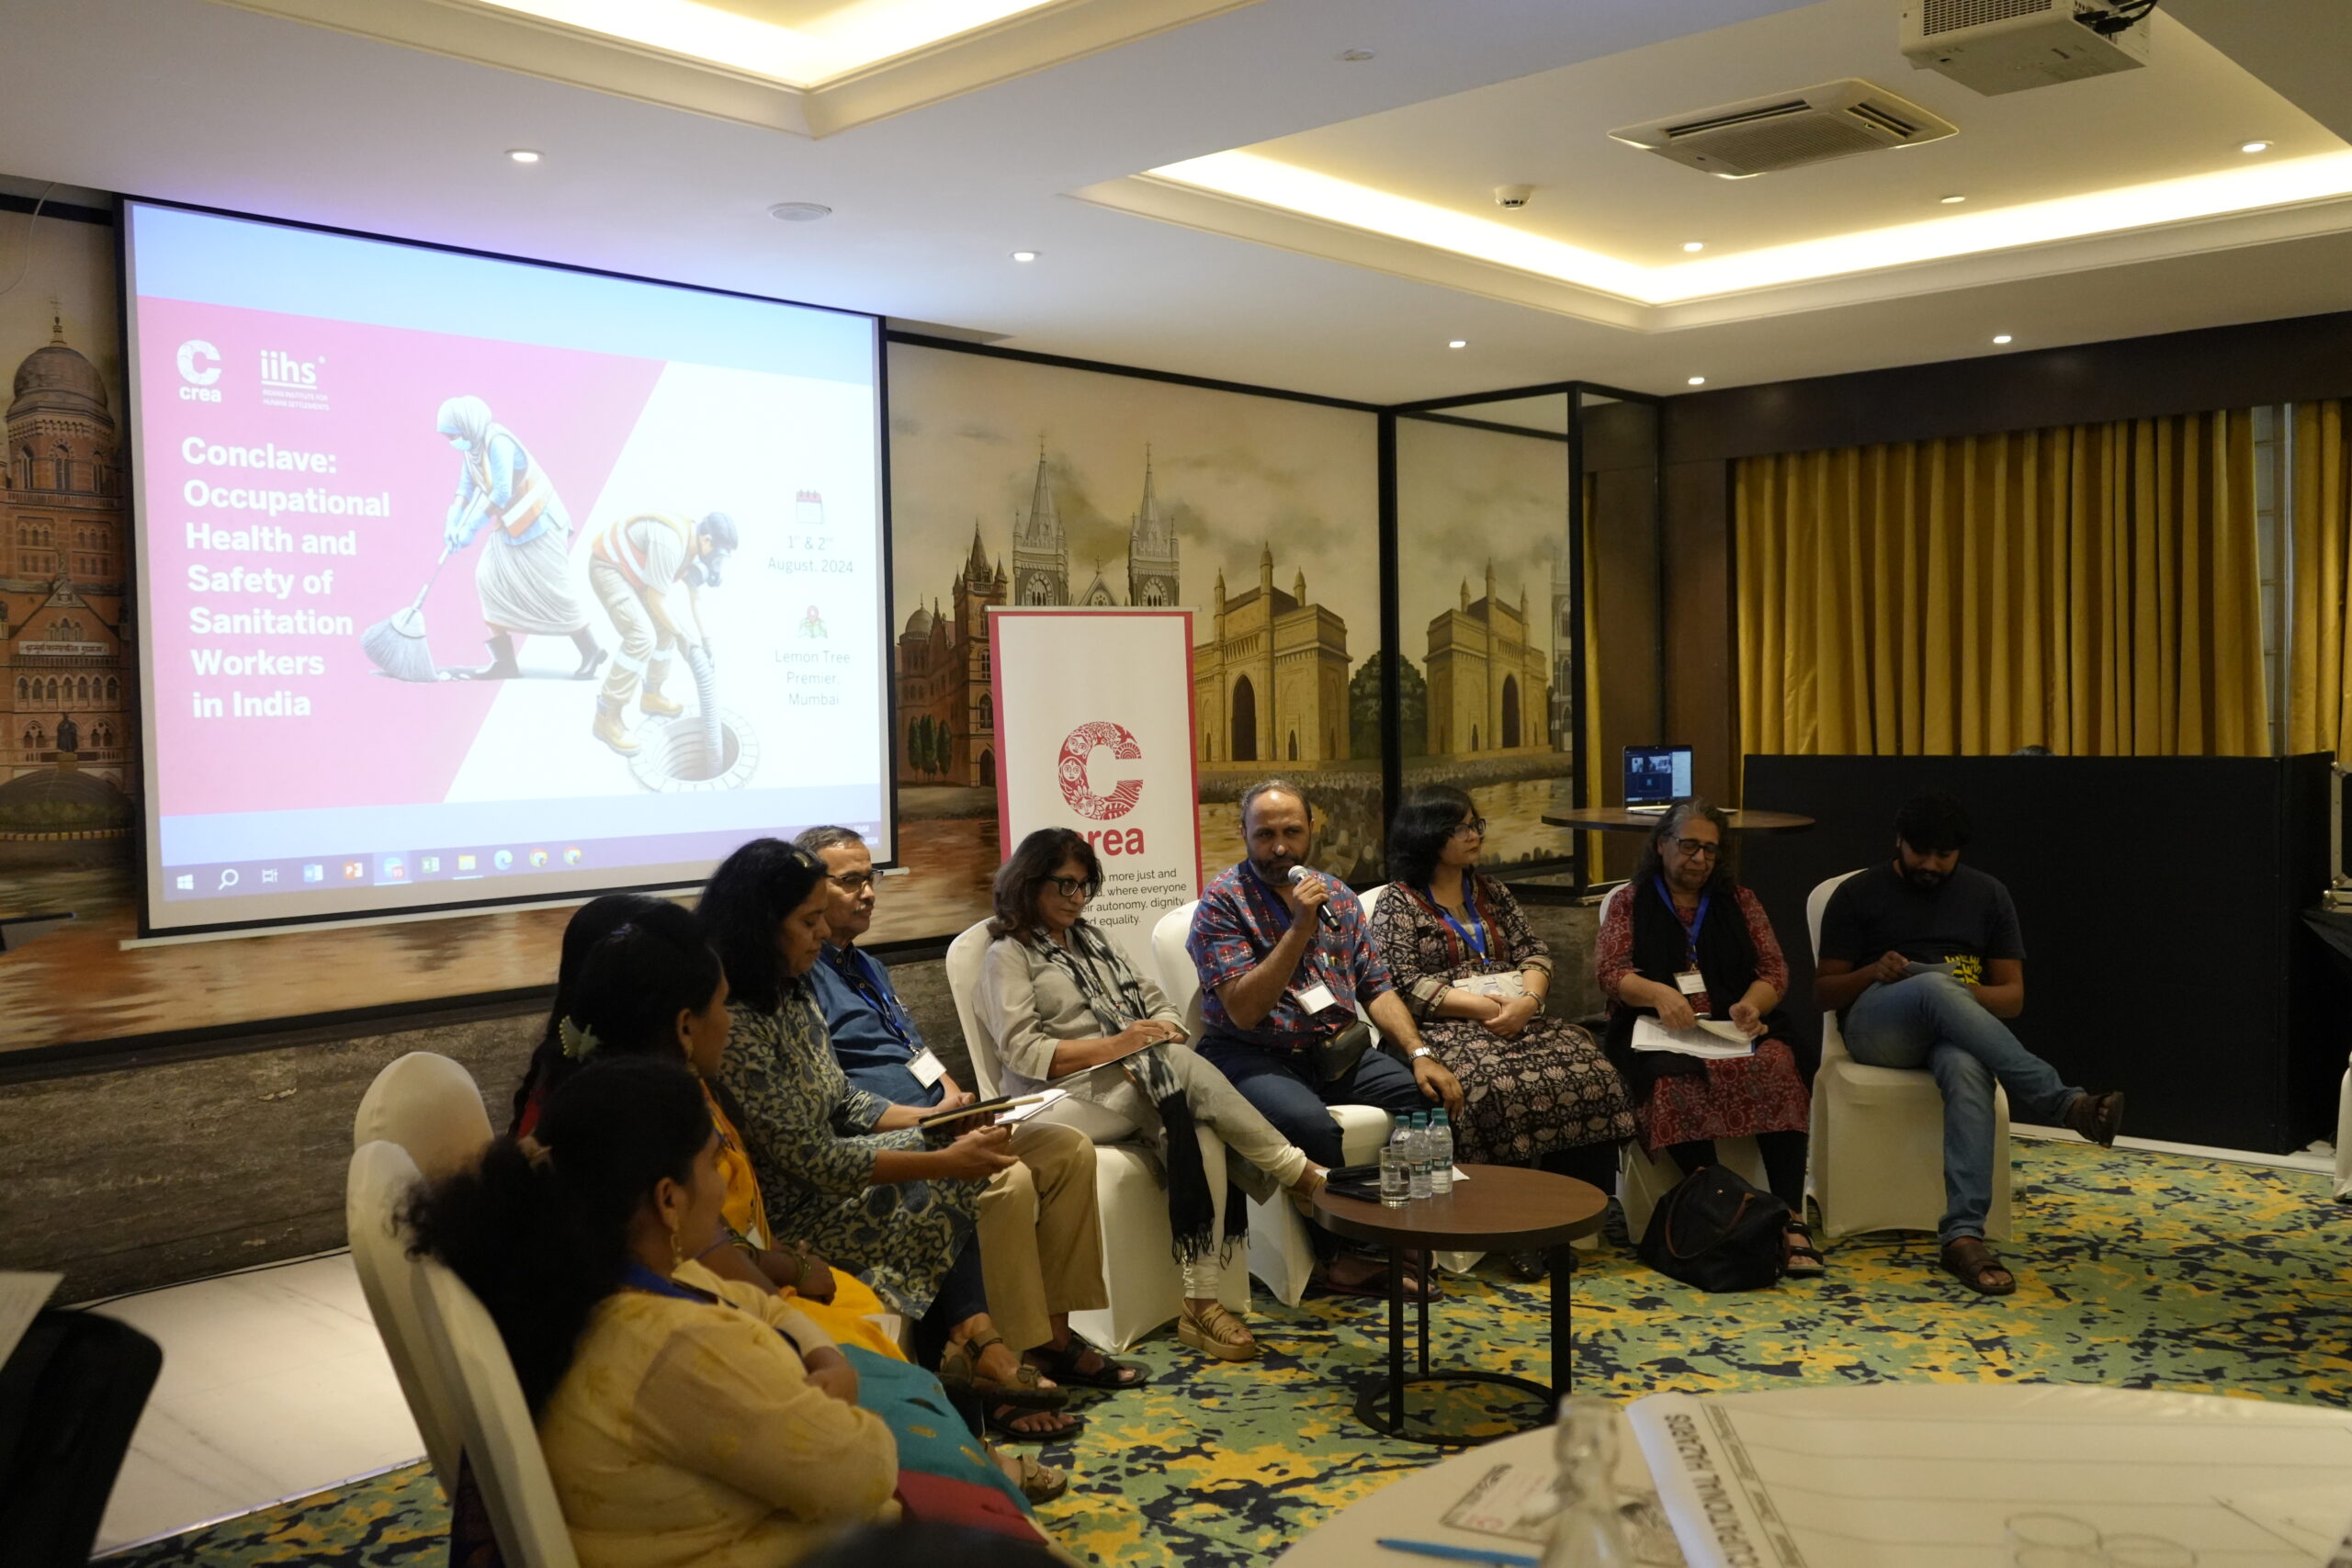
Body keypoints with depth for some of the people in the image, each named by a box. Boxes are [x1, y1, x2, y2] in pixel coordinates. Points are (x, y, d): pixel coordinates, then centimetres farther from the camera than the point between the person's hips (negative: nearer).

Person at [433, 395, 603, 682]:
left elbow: (502, 493, -26)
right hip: (512, 526, 9)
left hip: (538, 521, -9)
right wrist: (452, 523, -6)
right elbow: (466, 489, 9)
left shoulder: (498, 442, -22)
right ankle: (503, 661, 3)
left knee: (548, 588, -8)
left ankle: (590, 649, 7)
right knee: (490, 578, 1)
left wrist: (471, 528, -23)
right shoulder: (471, 448, 5)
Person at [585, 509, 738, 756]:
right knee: (642, 636, -21)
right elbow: (656, 599, -24)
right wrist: (683, 637, -16)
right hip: (608, 567, -10)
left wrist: (704, 638, 14)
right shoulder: (670, 543, -33)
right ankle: (607, 717, -15)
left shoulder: (697, 548, -3)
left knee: (666, 627, 14)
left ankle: (651, 696, 33)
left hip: (631, 570, 10)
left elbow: (696, 596, 12)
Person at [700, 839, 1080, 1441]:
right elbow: (813, 1161, -23)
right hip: (794, 1217, -8)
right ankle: (977, 1345, 5)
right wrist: (945, 1160, -21)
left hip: (831, 1184, 8)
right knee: (963, 1192, -11)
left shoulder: (791, 994, 7)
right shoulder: (734, 1025, -24)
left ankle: (977, 1349, -10)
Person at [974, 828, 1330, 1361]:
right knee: (1184, 1071, -31)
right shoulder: (1009, 955, 6)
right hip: (1069, 1096, -6)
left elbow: (1156, 1002, 22)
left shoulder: (1092, 938, 27)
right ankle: (1306, 1175, -20)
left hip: (1137, 1089, 6)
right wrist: (1115, 1045, -16)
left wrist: (1166, 1031, -4)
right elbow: (1023, 1052, -7)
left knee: (1199, 1136, -29)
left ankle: (1200, 1302, -33)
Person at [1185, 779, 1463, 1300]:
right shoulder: (1223, 901, -7)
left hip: (1335, 1052, 6)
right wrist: (1299, 928, -21)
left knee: (1429, 1094, -17)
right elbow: (1244, 1011, -16)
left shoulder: (1338, 897, 12)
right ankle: (1341, 1256, -13)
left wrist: (1420, 1054, -4)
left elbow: (1377, 989, 12)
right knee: (1308, 1121, -35)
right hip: (1253, 1057, -6)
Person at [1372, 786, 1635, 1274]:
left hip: (1517, 1017, 5)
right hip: (1445, 1028, -5)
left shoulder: (1489, 891, 21)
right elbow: (1405, 986, -8)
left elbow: (1534, 952, 14)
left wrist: (1527, 1001, -9)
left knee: (1587, 1074, -22)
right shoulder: (1399, 904, 3)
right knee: (1496, 1086, -36)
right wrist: (1483, 1007, -16)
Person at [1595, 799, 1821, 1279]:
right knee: (1676, 1076, -38)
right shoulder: (1630, 903, 16)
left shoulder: (1739, 901, 22)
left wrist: (1752, 1004, -10)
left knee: (1776, 1065, -33)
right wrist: (1658, 993, -20)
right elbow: (1610, 972, 2)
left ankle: (1791, 1219, -37)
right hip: (1659, 1032, -1)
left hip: (1736, 1027, 2)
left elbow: (1774, 970, 13)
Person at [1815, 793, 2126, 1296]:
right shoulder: (1857, 894, 10)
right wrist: (1873, 973, -14)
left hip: (1951, 1029, 1)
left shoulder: (1987, 896, 16)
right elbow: (1823, 991, 8)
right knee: (1934, 983, -39)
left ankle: (1963, 1235, -49)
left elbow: (2012, 997, 12)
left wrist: (1960, 997, -12)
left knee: (1968, 1070, -39)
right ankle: (2064, 1103, -42)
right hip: (1876, 1025, -1)